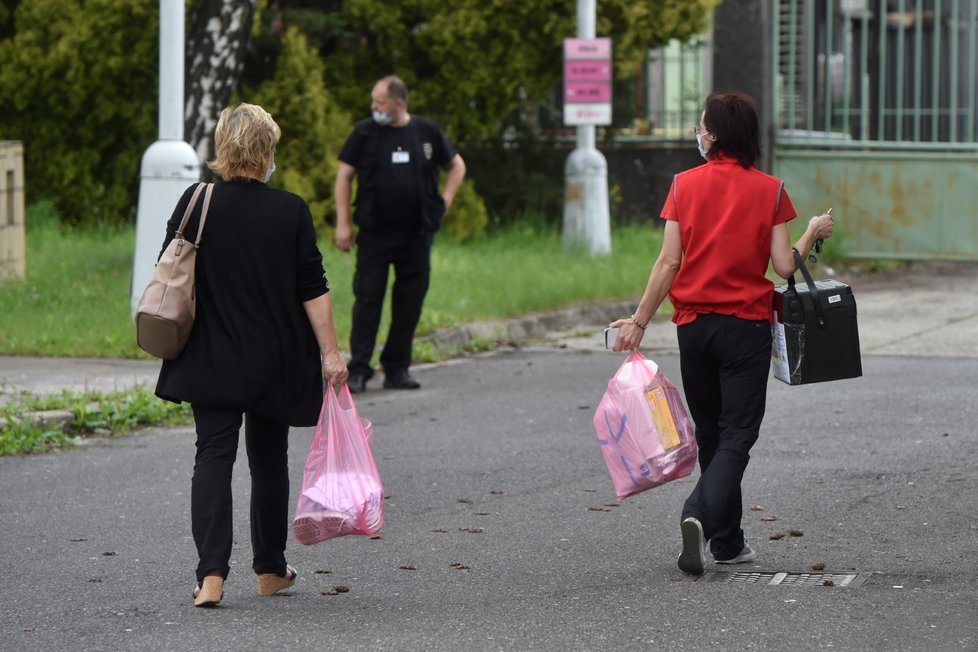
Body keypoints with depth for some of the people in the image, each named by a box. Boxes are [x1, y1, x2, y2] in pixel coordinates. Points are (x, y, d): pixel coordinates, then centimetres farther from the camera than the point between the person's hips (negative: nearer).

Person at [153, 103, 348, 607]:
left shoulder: (196, 204, -4)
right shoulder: (291, 211, -7)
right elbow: (313, 289, -7)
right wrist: (329, 352, -2)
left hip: (211, 360, 0)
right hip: (275, 360, 0)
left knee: (213, 457, -1)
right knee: (269, 459, 14)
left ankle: (211, 574, -15)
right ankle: (270, 570, 24)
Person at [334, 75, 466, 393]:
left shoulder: (427, 132, 3)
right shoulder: (365, 132, 1)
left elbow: (457, 166, 18)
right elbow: (344, 176, 4)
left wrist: (445, 201, 6)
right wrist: (342, 223, -2)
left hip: (416, 234, 2)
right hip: (374, 233, -2)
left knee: (409, 302, 5)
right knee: (367, 299, -5)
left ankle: (397, 369, 15)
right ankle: (359, 370, -3)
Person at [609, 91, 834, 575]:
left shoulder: (685, 185, -2)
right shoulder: (769, 190, -5)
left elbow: (669, 262, -5)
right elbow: (784, 267, -7)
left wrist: (639, 321, 1)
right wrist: (812, 234, 12)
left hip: (693, 325, 2)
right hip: (746, 325, -2)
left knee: (711, 435, 14)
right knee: (737, 435, 0)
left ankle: (727, 541, 19)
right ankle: (700, 514, -24)